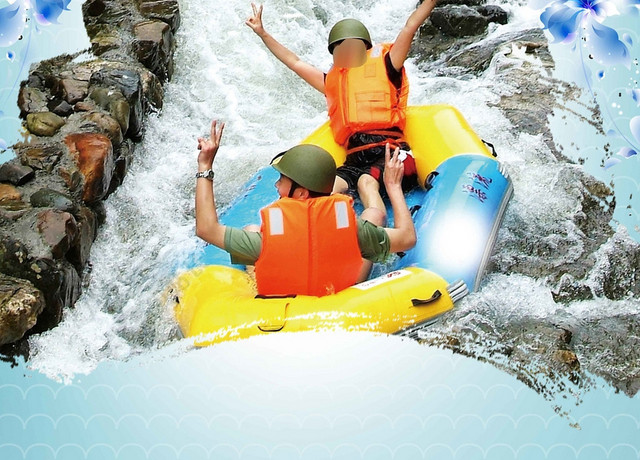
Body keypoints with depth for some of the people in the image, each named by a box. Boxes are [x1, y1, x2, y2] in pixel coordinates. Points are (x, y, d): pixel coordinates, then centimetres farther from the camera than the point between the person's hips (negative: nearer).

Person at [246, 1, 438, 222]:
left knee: (366, 182, -35)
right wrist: (262, 33, 35)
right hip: (355, 160, 3)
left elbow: (410, 27, 13)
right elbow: (294, 62, 33)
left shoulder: (385, 67, 17)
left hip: (390, 153, -3)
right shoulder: (332, 81, 27)